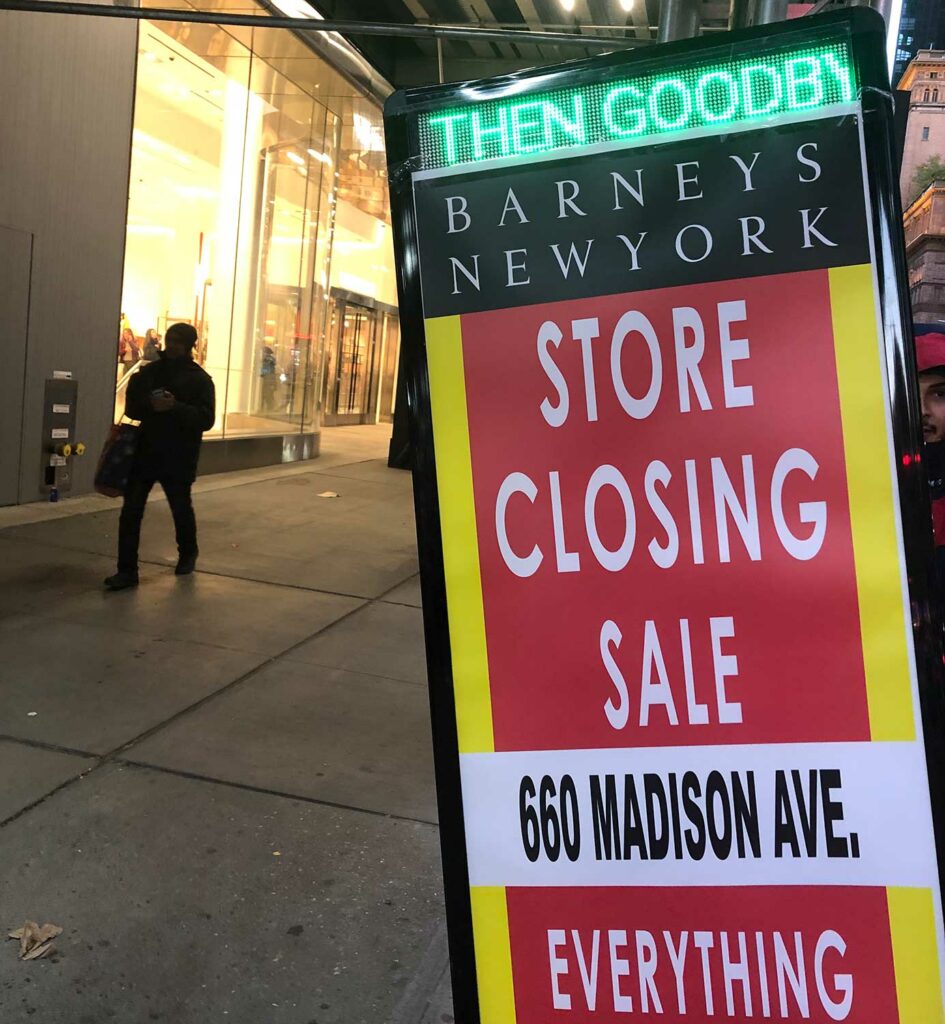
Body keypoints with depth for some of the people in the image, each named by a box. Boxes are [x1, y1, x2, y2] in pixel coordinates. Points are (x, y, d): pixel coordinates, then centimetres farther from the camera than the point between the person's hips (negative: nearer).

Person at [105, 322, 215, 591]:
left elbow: (206, 419, -12)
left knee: (181, 509, 14)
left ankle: (187, 554, 40)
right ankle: (127, 570, 1)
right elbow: (131, 407, 12)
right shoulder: (147, 372, 8)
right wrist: (149, 404, -10)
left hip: (178, 458, -3)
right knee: (130, 511, -4)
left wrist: (176, 407, -26)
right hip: (144, 452, 3)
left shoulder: (199, 379, -3)